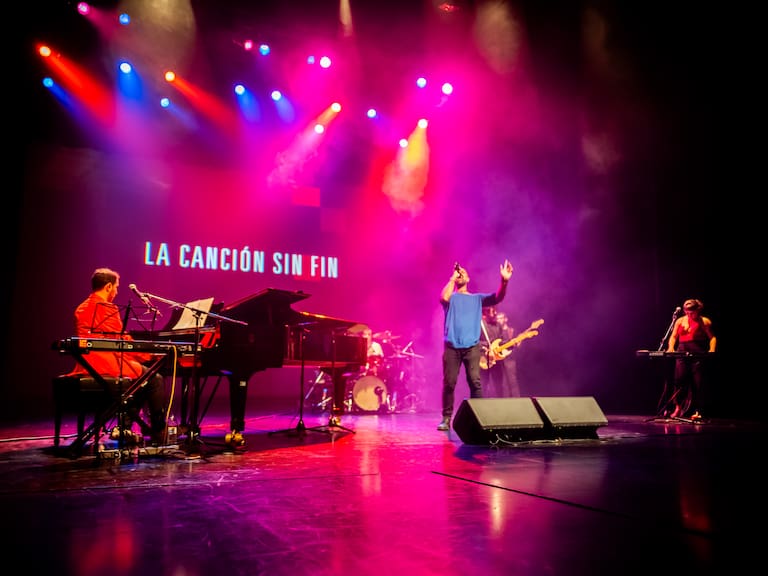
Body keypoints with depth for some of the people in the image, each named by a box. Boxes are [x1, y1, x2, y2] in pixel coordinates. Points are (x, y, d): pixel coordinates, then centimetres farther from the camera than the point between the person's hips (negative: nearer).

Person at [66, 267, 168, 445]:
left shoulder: (81, 309, 18)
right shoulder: (107, 308, -11)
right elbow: (123, 341, -11)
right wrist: (149, 355, 0)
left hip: (86, 369, 10)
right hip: (107, 367, -10)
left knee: (142, 377, 24)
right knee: (155, 379, -1)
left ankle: (126, 426, 18)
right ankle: (158, 433, 3)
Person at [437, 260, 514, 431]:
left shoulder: (477, 298, 18)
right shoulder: (450, 297, 14)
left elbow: (497, 297, 1)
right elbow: (444, 297, -12)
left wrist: (504, 281, -17)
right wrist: (452, 278, -2)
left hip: (472, 347, 1)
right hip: (452, 347, -1)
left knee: (475, 382, -9)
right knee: (449, 383, -2)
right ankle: (446, 418, 7)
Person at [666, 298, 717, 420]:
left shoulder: (704, 321, 3)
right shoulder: (680, 321, 14)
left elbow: (712, 337, -1)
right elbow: (673, 336, 13)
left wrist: (712, 350, -17)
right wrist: (671, 348, -4)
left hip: (698, 354, -3)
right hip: (682, 353, 3)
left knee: (698, 382, -3)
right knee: (679, 379, -3)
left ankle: (697, 411, 3)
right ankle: (678, 408, 7)